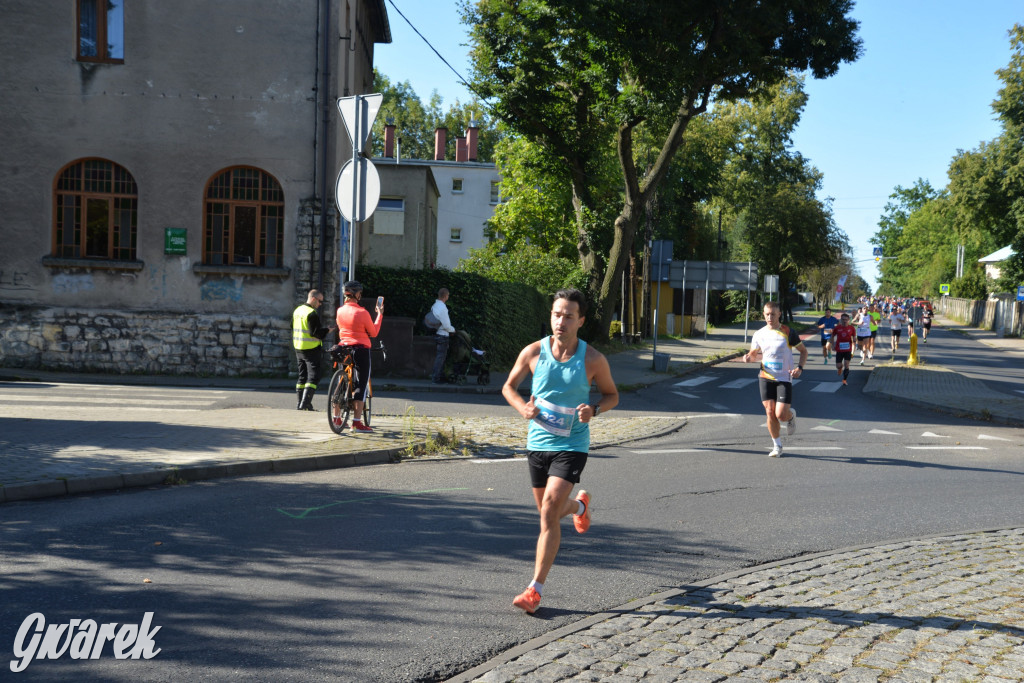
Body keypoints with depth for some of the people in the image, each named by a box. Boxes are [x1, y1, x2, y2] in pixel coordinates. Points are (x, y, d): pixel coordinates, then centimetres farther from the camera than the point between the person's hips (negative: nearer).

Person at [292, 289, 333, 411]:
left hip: (298, 348, 9)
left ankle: (299, 403, 16)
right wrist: (327, 330, -9)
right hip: (311, 349, -9)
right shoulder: (312, 313, -16)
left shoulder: (297, 310, 13)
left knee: (302, 376, 15)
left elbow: (293, 328, 22)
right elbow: (315, 332, -21)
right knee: (313, 376, -7)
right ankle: (305, 403, -15)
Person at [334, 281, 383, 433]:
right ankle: (356, 422, -3)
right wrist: (380, 314, 2)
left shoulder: (340, 311, 2)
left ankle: (337, 418, 20)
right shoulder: (362, 312, -15)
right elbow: (373, 333, -6)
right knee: (361, 385, 0)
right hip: (361, 349, -6)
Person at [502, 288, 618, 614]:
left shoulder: (593, 360, -8)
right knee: (548, 512, 17)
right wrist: (523, 408, -12)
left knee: (549, 510, -16)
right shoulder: (533, 352, -5)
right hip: (537, 441, 4)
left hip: (571, 445, -3)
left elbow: (612, 394, 6)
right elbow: (509, 386, 8)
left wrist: (594, 409, -15)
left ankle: (535, 589, -9)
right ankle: (580, 505, 54)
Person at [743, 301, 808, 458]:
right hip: (766, 377, 3)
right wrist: (748, 357, -6)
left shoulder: (788, 333, -7)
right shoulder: (759, 334, 4)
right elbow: (754, 354, 19)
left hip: (784, 378, -3)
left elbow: (803, 351, 2)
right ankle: (777, 446, 13)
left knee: (781, 415, -11)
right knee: (770, 412, -4)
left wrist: (800, 368, -14)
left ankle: (791, 415, 27)